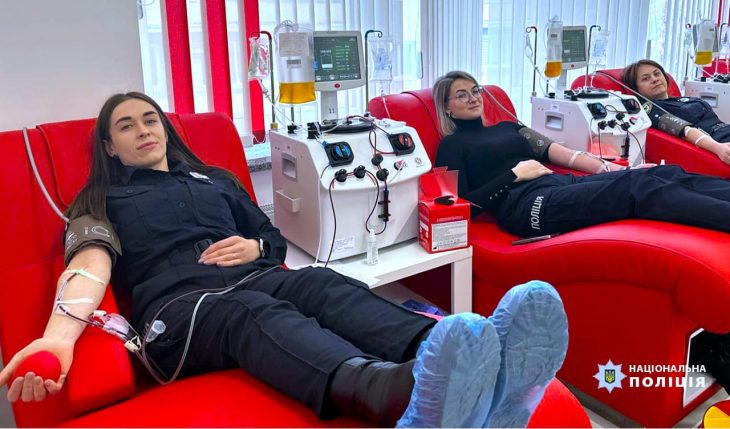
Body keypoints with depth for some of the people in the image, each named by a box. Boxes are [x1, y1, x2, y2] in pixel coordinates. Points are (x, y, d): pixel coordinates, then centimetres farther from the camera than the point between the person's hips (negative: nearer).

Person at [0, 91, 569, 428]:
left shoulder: (215, 178, 31)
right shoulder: (101, 201, 20)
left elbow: (276, 239, 30)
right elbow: (92, 260, -3)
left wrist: (254, 248, 4)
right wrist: (61, 333, -25)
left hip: (254, 278, 4)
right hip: (178, 304, -3)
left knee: (327, 287, -32)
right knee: (260, 314, -39)